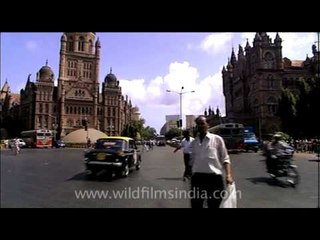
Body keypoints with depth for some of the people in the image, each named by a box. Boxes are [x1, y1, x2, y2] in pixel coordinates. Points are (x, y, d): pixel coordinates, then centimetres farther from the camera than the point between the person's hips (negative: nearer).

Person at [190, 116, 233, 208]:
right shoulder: (193, 143, 11)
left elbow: (225, 159, -3)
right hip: (197, 177, 4)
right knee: (196, 205, 12)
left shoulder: (217, 139, -1)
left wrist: (228, 175, -15)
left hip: (214, 177, -3)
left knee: (214, 205, 9)